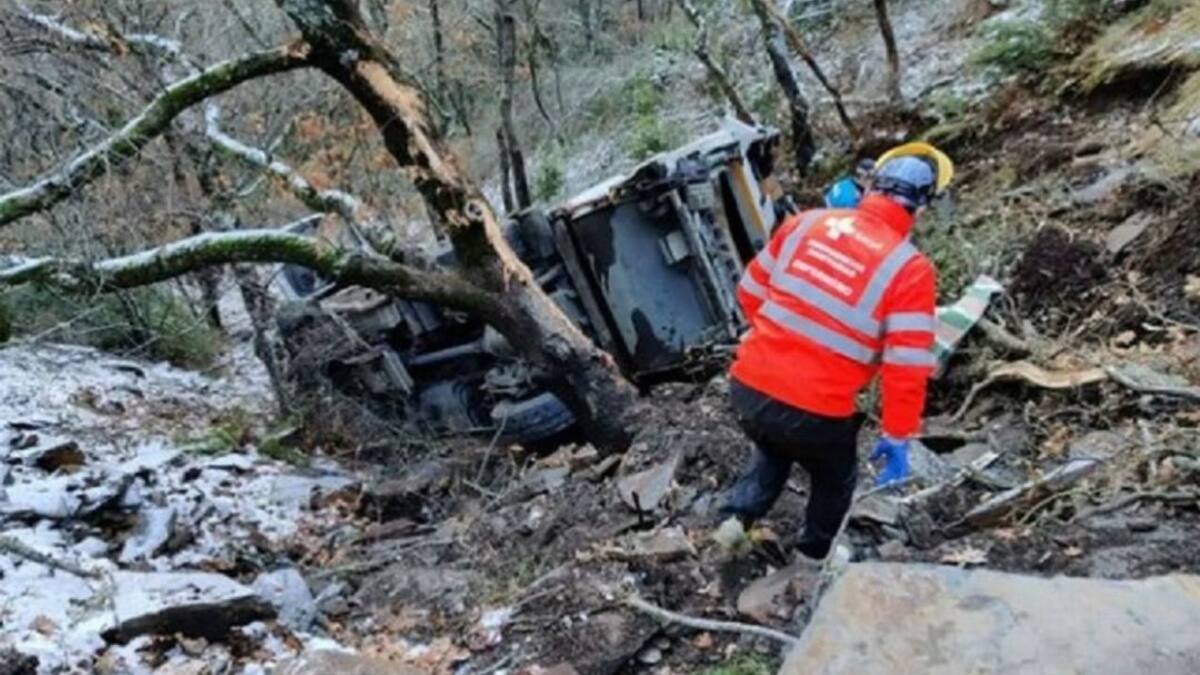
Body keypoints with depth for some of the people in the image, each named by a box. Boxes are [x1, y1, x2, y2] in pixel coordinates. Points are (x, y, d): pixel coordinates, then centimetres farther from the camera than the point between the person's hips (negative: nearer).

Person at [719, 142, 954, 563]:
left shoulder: (808, 222, 1)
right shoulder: (909, 269, -11)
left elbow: (751, 291, 10)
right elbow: (907, 369, -13)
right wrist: (897, 437, 0)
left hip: (748, 387, 4)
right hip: (814, 413, -4)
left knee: (773, 450, 38)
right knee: (836, 482, 29)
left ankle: (734, 520, 22)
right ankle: (813, 563, 43)